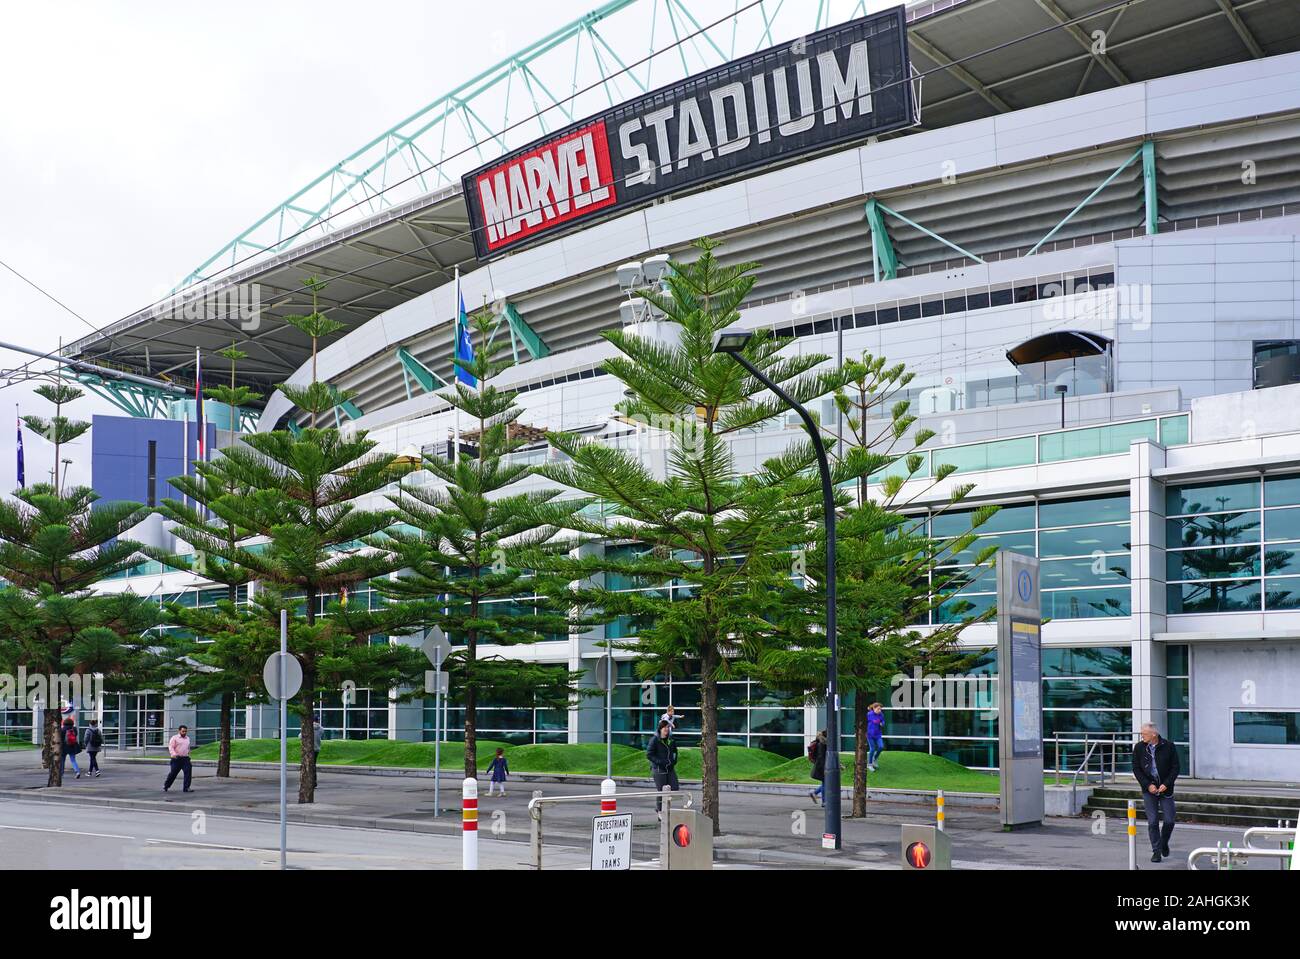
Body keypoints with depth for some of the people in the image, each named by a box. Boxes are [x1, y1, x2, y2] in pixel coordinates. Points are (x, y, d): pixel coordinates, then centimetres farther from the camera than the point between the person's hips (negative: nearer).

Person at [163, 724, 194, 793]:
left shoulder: (187, 738, 17)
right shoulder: (175, 738, 0)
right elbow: (171, 747, -10)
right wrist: (174, 754, -26)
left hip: (185, 759, 4)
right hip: (177, 759, -4)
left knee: (188, 771, -12)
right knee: (173, 773, 1)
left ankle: (186, 787, -10)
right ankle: (165, 786, 21)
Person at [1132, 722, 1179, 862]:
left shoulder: (1168, 746, -5)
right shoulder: (1139, 748, -1)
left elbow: (1175, 768, -1)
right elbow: (1136, 769, 1)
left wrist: (1166, 784, -12)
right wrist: (1148, 785, -10)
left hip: (1166, 789, 0)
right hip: (1148, 790, 1)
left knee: (1169, 821, 0)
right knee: (1152, 822, -3)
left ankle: (1164, 843, 28)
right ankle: (1156, 851, 6)